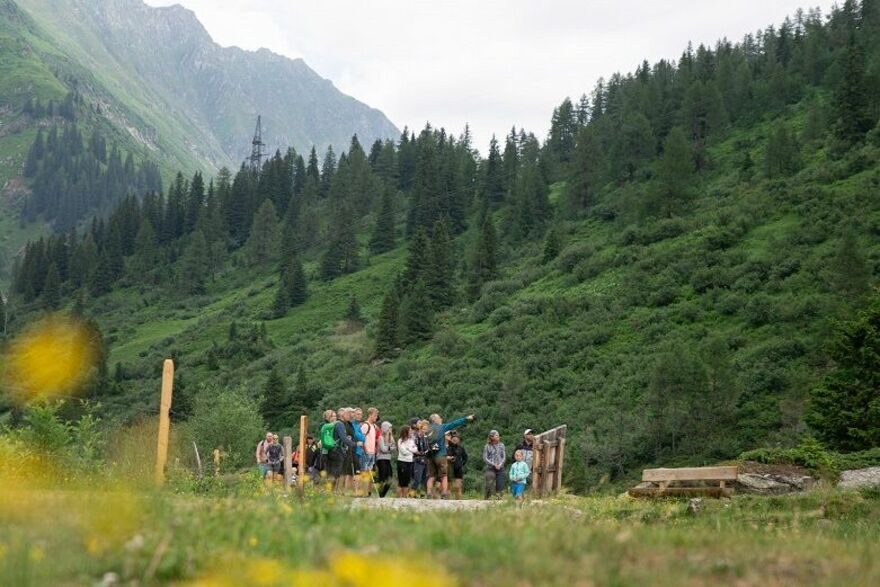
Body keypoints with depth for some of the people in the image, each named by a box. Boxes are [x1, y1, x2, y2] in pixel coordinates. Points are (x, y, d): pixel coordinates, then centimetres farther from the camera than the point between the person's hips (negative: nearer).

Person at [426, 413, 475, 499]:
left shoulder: (428, 430, 8)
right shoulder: (442, 427, -2)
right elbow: (454, 423, 0)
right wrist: (466, 419, 6)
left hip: (430, 456, 4)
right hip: (440, 455, -4)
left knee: (431, 477, 8)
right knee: (444, 476, 3)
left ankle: (429, 495, 2)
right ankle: (444, 495, -5)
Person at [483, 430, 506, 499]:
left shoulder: (501, 445, 6)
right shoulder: (487, 446, -1)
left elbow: (504, 456, 7)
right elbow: (485, 458, -3)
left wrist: (500, 464, -9)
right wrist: (494, 465, -11)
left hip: (500, 468, 3)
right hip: (490, 469, -3)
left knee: (500, 486, 0)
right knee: (489, 485, -10)